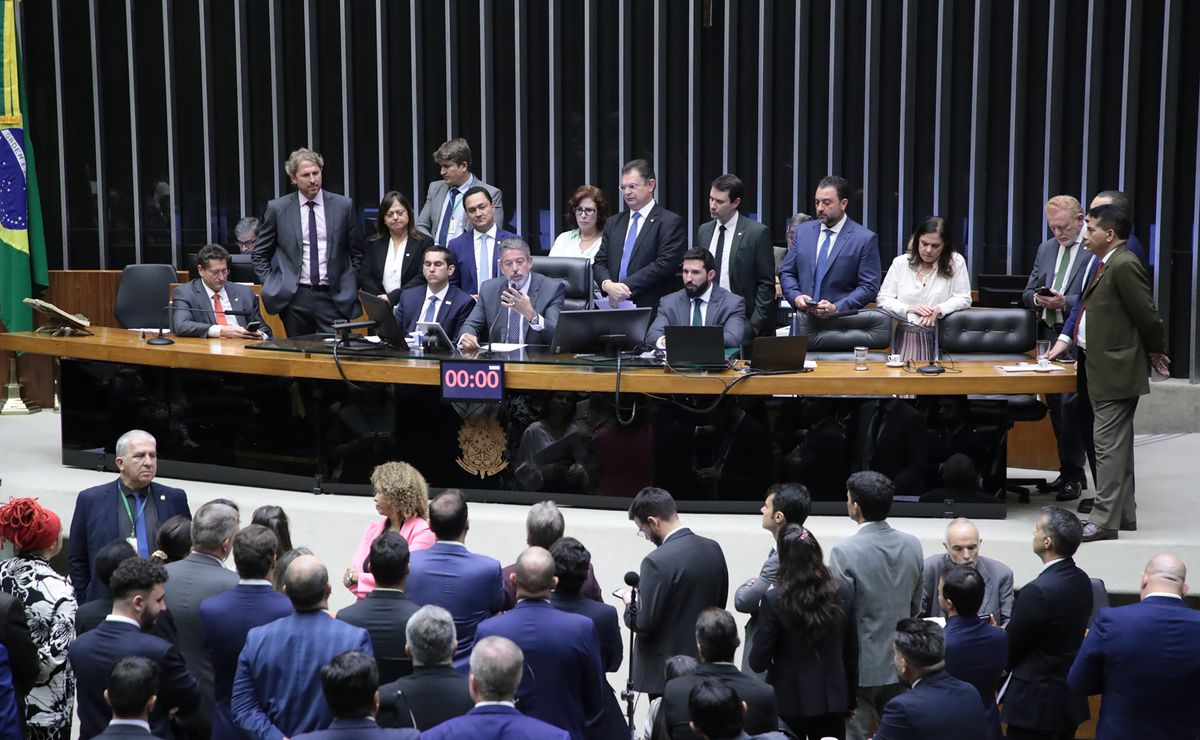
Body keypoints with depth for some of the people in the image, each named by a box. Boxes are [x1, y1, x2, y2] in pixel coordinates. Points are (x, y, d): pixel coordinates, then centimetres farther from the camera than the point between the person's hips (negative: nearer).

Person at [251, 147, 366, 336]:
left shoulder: (343, 206, 4)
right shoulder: (277, 208, 3)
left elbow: (357, 253, 12)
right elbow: (260, 254, 11)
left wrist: (350, 289, 3)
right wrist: (272, 285, 0)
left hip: (334, 297, 0)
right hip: (294, 298, 0)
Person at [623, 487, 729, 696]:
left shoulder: (658, 562, -21)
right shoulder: (713, 549, 2)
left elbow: (644, 624, -19)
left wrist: (630, 605, 1)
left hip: (666, 672, -7)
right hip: (705, 666, 7)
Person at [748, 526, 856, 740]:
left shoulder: (774, 600, -17)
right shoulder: (844, 590, -7)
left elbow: (758, 661, -12)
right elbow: (852, 650, 2)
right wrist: (851, 698, 14)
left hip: (789, 701, -2)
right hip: (832, 698, 3)